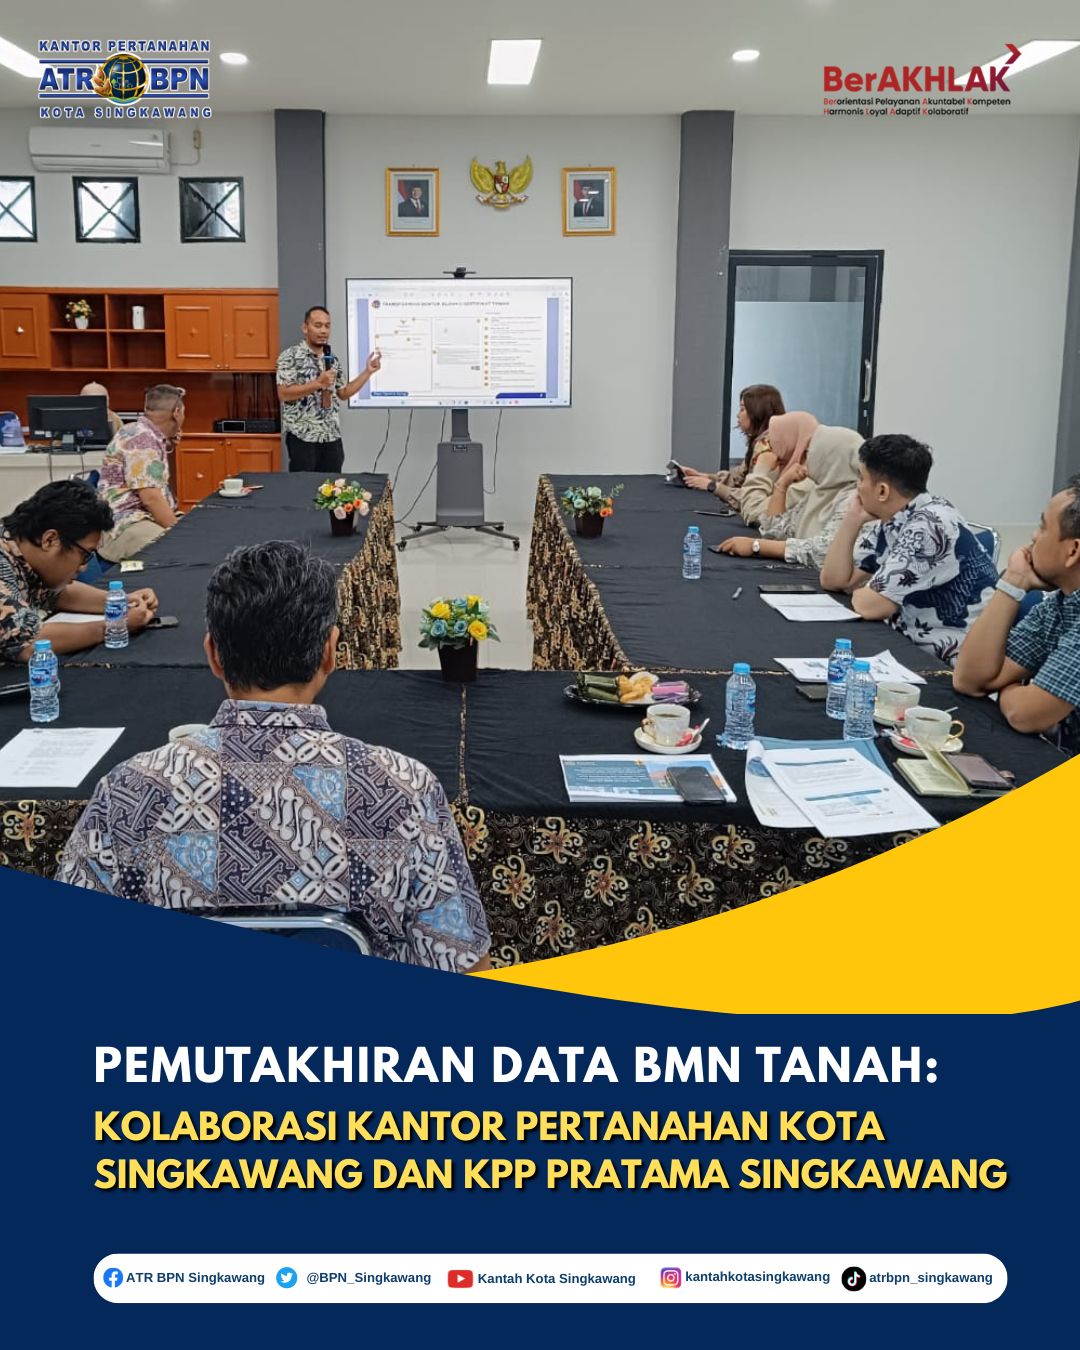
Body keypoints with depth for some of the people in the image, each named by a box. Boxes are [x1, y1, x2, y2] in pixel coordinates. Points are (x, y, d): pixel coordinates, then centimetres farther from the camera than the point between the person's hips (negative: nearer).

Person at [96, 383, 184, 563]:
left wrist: (166, 447, 25)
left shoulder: (149, 435, 17)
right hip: (123, 528, -11)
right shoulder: (142, 438, -13)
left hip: (147, 519, 11)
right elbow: (151, 498, -20)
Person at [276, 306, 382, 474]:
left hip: (332, 437, 6)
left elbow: (344, 393, 20)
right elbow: (284, 393, -15)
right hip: (303, 438, -6)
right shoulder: (290, 356, -6)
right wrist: (318, 383, -20)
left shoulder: (333, 360, 14)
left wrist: (368, 371, 13)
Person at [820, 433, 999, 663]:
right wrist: (854, 517, 1)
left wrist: (858, 591, 0)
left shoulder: (930, 525, -20)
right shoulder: (890, 522, 6)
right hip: (915, 648, 8)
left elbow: (869, 606, -22)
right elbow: (833, 580, 9)